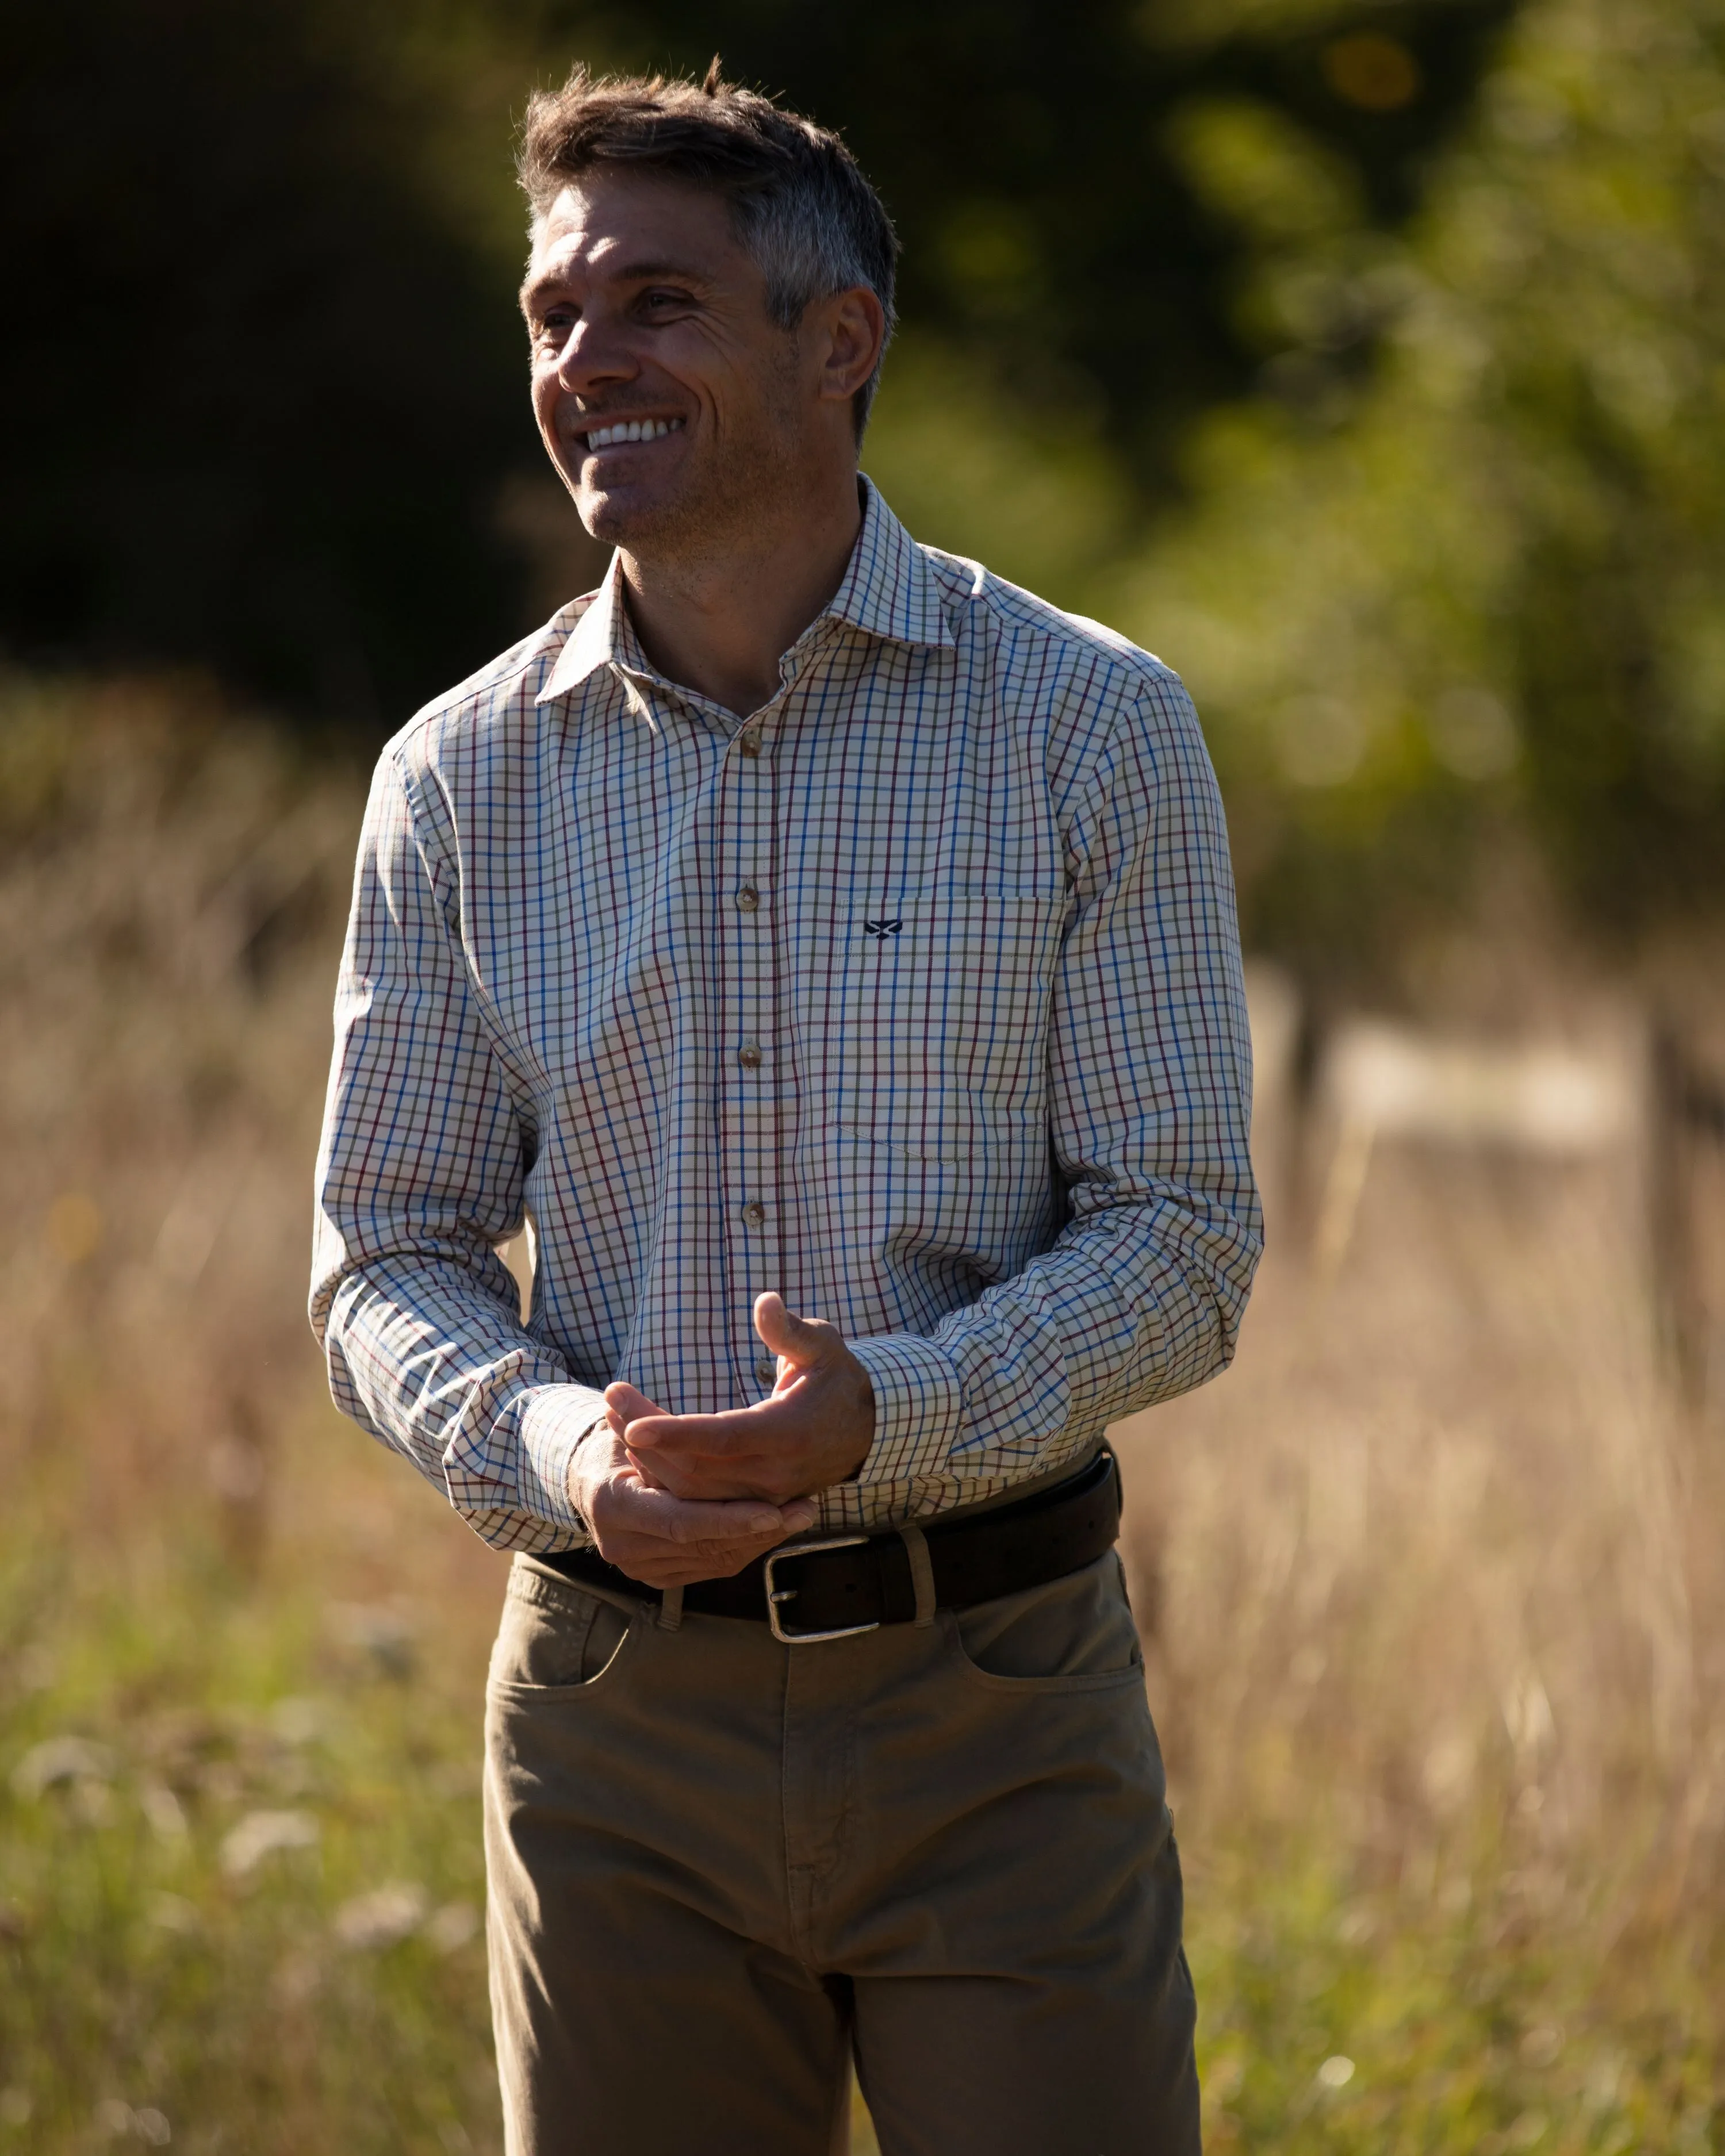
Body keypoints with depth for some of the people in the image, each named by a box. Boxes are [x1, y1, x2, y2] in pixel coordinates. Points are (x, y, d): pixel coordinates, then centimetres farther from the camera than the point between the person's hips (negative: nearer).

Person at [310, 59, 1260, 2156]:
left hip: (995, 1691, -2)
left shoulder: (1090, 729, -3)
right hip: (618, 1710, 2)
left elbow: (1184, 1239, -4)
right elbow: (384, 1256, 7)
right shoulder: (462, 781, 4)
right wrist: (556, 1451, -14)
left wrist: (889, 1414, -21)